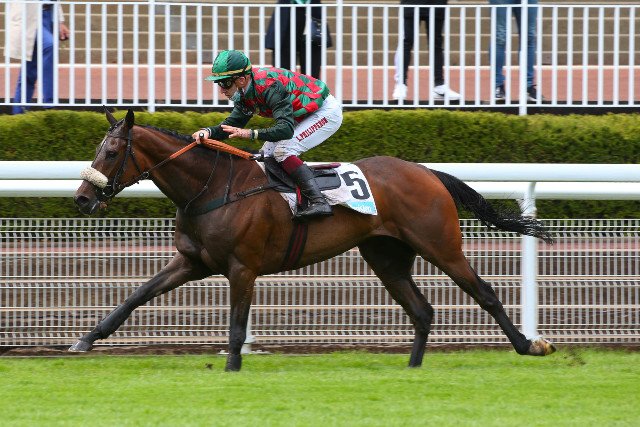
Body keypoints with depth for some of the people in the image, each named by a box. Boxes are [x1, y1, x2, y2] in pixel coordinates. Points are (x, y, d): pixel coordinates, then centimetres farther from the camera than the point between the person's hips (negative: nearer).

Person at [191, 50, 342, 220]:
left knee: (283, 150, -23)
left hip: (328, 112, -10)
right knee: (267, 154, 5)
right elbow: (232, 124, 3)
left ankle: (319, 202, -30)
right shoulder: (245, 93, -3)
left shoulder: (269, 86, -32)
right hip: (306, 115, 10)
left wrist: (251, 133, -46)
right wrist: (209, 132, -17)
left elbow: (286, 129, -39)